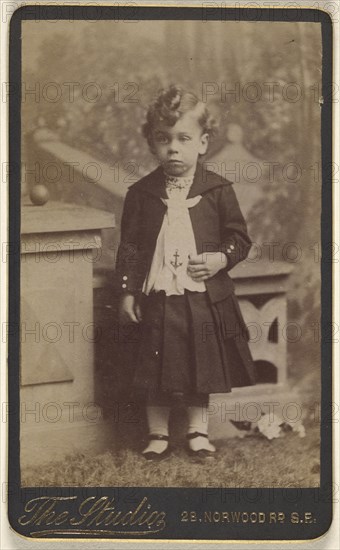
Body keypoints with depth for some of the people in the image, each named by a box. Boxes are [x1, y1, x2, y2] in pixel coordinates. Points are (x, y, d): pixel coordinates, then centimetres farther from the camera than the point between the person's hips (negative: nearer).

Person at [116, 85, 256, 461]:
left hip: (205, 298, 0)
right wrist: (128, 292, 0)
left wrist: (222, 258, -15)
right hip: (157, 298, 0)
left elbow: (239, 236, 4)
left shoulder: (218, 190, -2)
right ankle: (158, 433, 23)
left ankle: (198, 430, 27)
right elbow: (129, 246, 3)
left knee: (202, 367, 10)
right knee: (156, 371, 8)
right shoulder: (141, 193, 0)